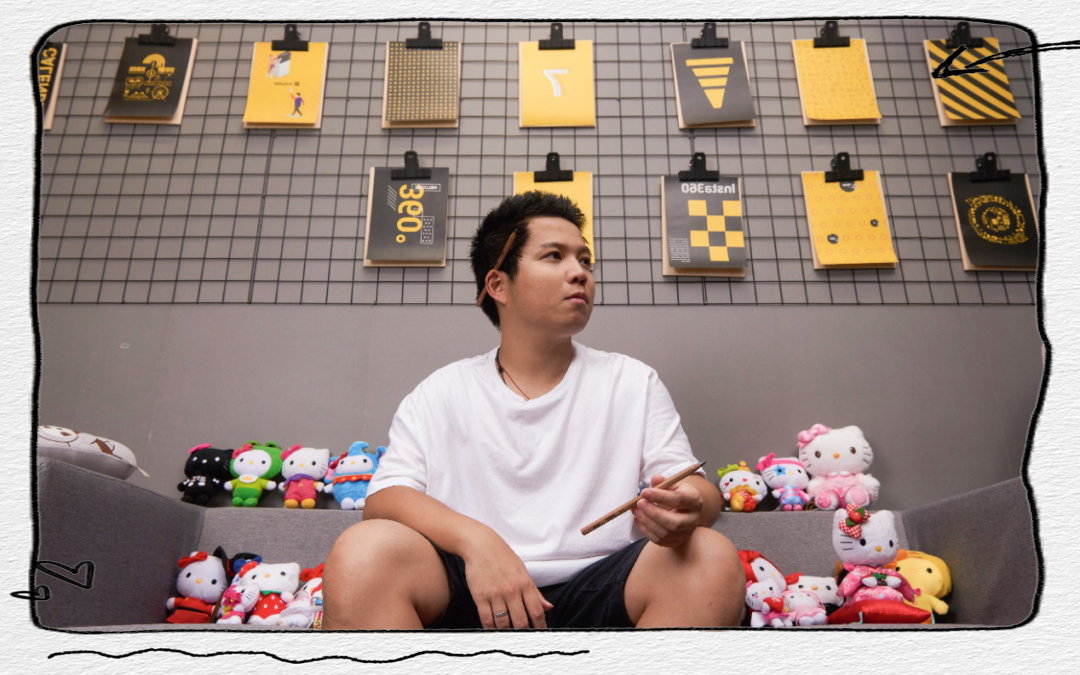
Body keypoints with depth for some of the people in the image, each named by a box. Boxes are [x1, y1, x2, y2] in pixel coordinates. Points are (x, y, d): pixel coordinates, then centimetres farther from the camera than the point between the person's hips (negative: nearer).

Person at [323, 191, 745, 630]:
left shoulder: (634, 383, 13)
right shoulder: (441, 393, 10)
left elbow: (697, 488, 6)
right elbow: (383, 499, -2)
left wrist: (686, 509, -21)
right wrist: (474, 539, -23)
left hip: (594, 593, 2)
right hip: (470, 597, -1)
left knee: (710, 557, -28)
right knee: (364, 550, -29)